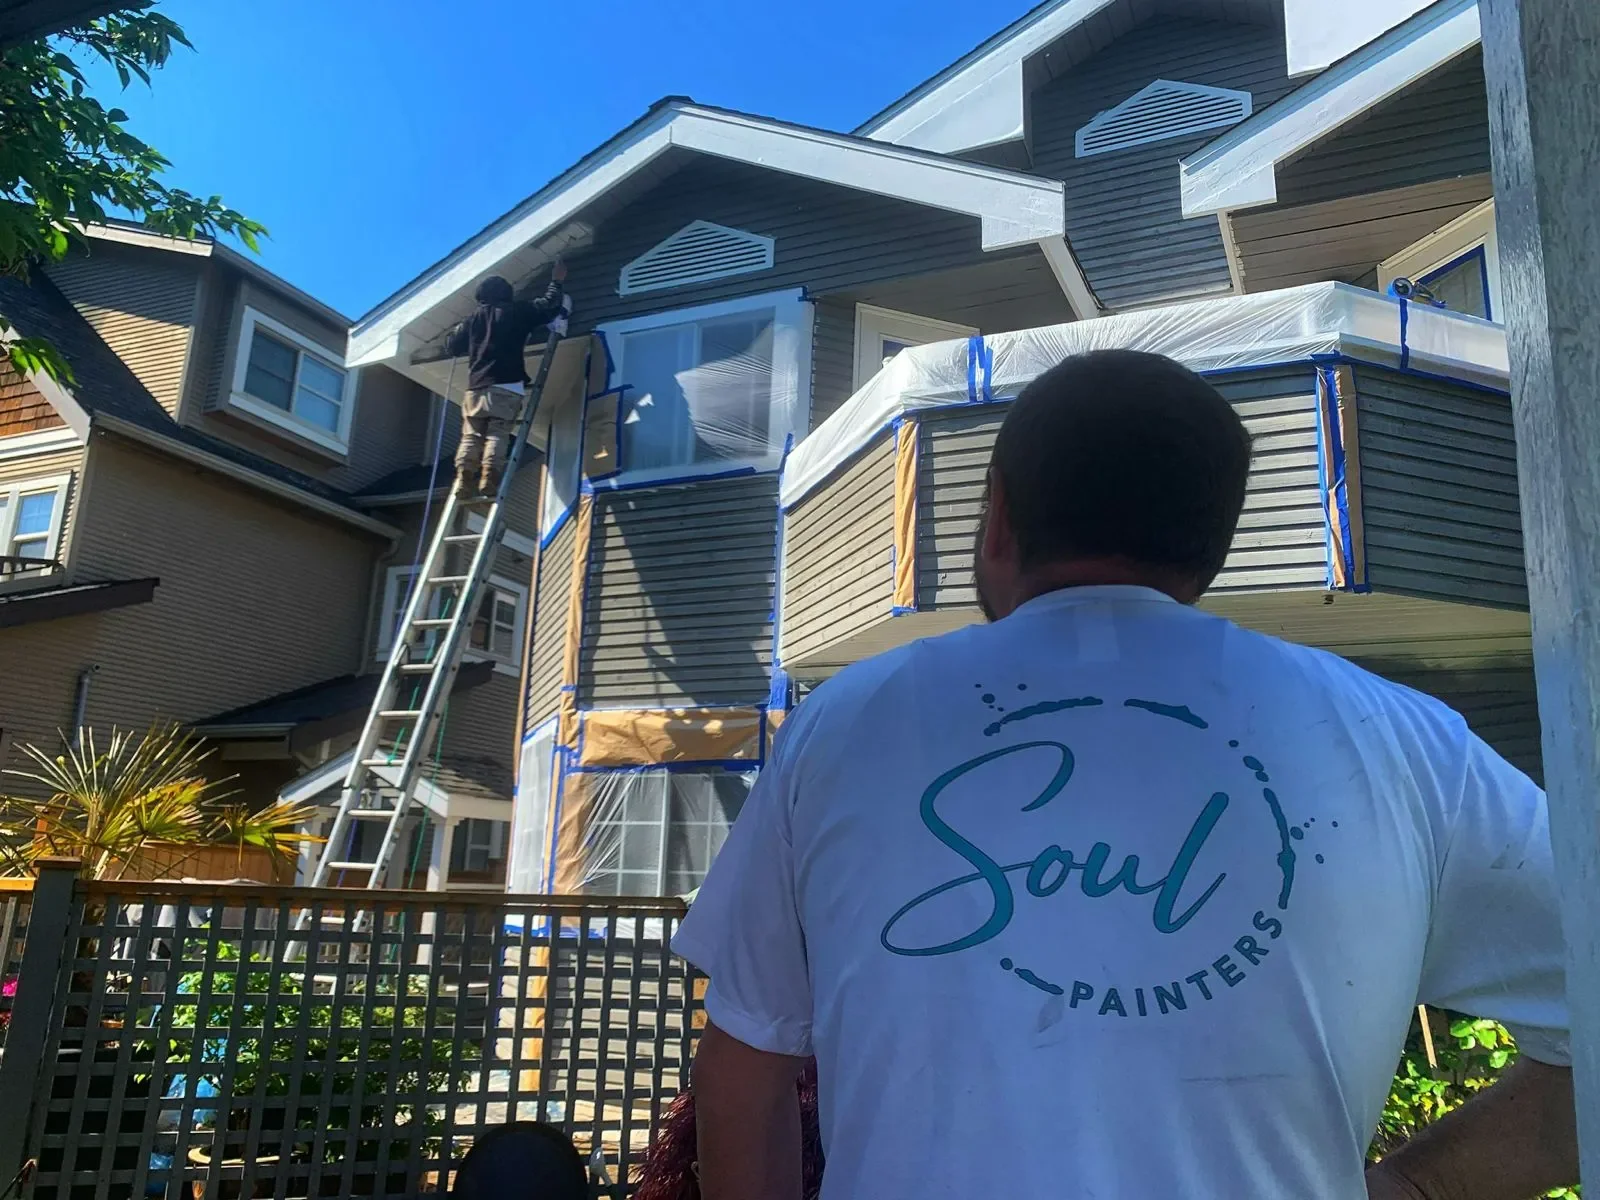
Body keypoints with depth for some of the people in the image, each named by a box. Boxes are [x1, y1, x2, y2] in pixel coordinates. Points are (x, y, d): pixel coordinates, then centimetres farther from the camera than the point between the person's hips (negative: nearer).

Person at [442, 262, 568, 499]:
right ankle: (489, 481, -24)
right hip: (506, 387, -3)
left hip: (475, 388, 3)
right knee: (497, 436, -9)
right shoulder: (516, 311, 10)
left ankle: (464, 482, -13)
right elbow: (550, 307, 13)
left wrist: (454, 332, 44)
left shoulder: (474, 318, 19)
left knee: (471, 437, 0)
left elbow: (452, 346, 23)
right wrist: (556, 282, 28)